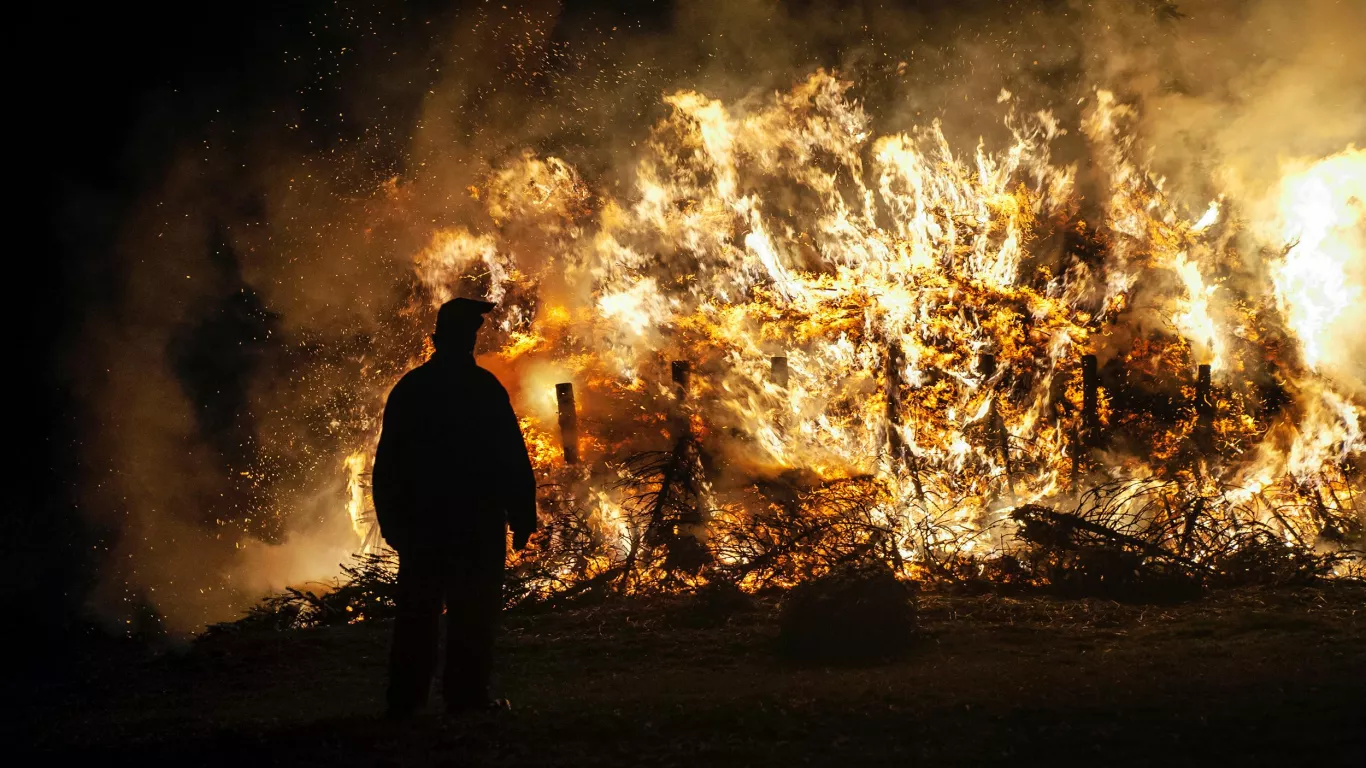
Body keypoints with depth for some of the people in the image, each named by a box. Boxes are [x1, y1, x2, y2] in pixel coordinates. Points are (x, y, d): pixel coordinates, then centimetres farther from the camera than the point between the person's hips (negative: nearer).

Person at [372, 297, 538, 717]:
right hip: (478, 520, -4)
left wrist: (392, 520, 15)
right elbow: (513, 459, -9)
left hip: (421, 520, 5)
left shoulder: (409, 388, 7)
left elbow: (388, 461, 10)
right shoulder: (484, 388, -8)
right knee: (473, 609, 0)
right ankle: (466, 693, -2)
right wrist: (522, 516, -3)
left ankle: (406, 696, 11)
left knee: (418, 608, 9)